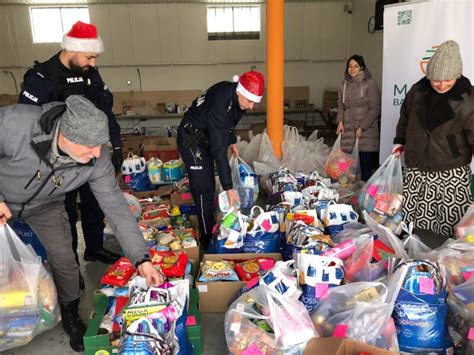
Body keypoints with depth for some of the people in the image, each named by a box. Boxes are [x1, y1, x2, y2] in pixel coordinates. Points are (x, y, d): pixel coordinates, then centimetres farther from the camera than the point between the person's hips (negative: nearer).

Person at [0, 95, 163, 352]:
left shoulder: (98, 159, -31)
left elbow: (116, 207, -24)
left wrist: (141, 259, -26)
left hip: (44, 205, 2)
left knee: (64, 262, 0)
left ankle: (71, 318, 27)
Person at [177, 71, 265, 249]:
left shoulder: (235, 96, -11)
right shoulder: (219, 105, -37)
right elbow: (219, 150, -38)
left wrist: (232, 141, 7)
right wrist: (229, 188, -38)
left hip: (207, 136, 9)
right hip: (191, 138, -9)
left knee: (209, 186, 16)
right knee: (203, 190, -10)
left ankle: (210, 229, 29)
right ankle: (208, 240, -1)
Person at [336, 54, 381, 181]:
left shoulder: (370, 84, -4)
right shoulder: (344, 85, 13)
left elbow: (375, 109, -6)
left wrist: (362, 127, -10)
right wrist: (340, 121, 1)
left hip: (367, 132, -4)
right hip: (348, 133, 4)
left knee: (366, 165, -3)